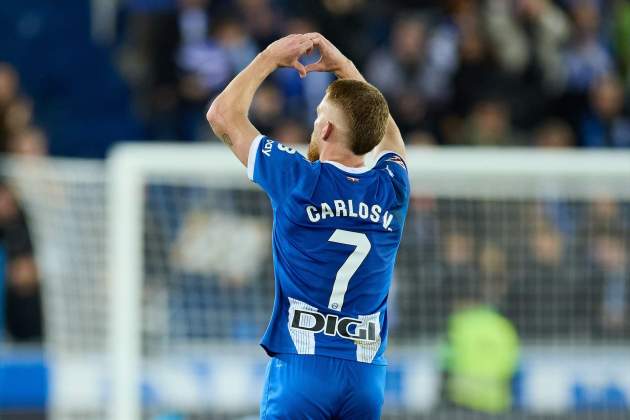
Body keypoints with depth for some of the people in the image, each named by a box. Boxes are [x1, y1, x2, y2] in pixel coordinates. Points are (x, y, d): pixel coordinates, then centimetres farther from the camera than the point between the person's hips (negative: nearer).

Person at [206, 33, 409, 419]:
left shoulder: (300, 181, -8)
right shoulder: (392, 188, 2)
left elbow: (222, 114, 4)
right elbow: (385, 128, 27)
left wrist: (271, 57, 14)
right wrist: (344, 66, 31)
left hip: (302, 366, -4)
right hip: (368, 373, 4)